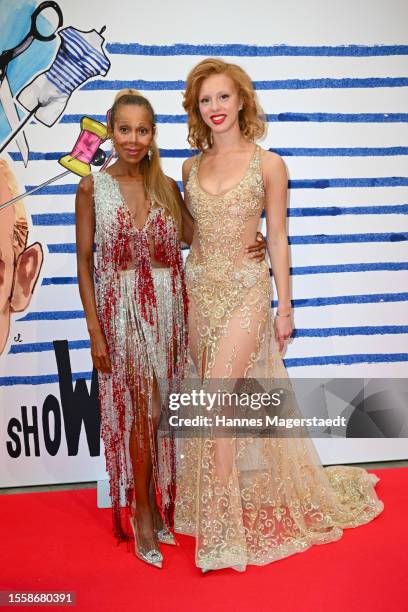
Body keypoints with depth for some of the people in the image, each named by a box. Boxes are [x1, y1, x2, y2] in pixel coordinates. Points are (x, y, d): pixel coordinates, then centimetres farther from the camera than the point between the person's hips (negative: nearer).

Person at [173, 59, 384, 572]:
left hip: (245, 289, -5)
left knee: (215, 401, -13)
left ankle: (220, 530, 0)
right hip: (199, 289, 5)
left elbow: (277, 239, -2)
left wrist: (284, 307, -3)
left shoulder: (267, 164, -3)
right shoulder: (192, 167, 9)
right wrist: (185, 291, 12)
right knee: (219, 403, 10)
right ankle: (233, 506, 28)